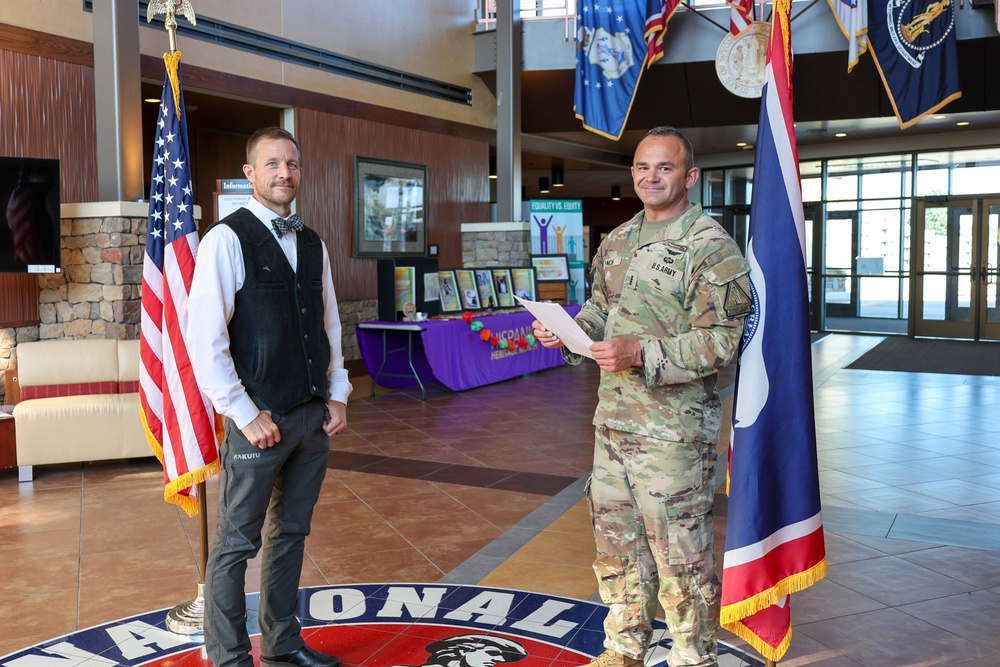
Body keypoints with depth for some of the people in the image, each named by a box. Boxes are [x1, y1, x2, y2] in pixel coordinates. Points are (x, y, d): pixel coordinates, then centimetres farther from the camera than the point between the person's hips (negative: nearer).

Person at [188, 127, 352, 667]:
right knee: (237, 542, 3)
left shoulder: (312, 244, 12)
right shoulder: (227, 239, -9)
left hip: (313, 417, 6)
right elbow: (204, 339, -14)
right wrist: (246, 415, -14)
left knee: (292, 533, 17)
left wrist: (337, 395, 10)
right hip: (260, 420, -6)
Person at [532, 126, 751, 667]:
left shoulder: (711, 248, -11)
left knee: (680, 555, 4)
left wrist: (641, 354, -27)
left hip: (673, 430, -7)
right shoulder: (617, 242, 13)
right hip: (612, 419, 8)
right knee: (616, 543, 18)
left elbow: (719, 341, -18)